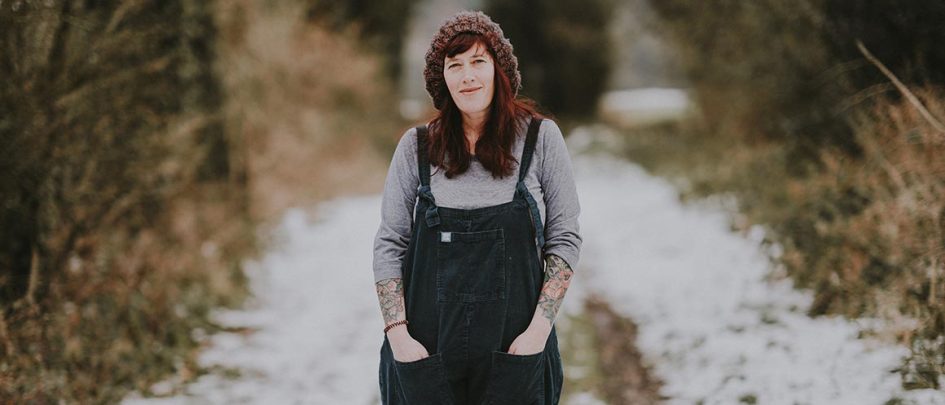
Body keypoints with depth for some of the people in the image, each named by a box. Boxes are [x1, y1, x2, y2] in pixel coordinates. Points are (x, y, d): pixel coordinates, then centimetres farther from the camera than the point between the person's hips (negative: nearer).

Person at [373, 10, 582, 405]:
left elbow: (565, 238, 1)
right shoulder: (416, 146, 2)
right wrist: (398, 335, -6)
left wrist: (539, 329, -8)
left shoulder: (540, 138, 0)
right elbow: (389, 246, 4)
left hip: (514, 350, 0)